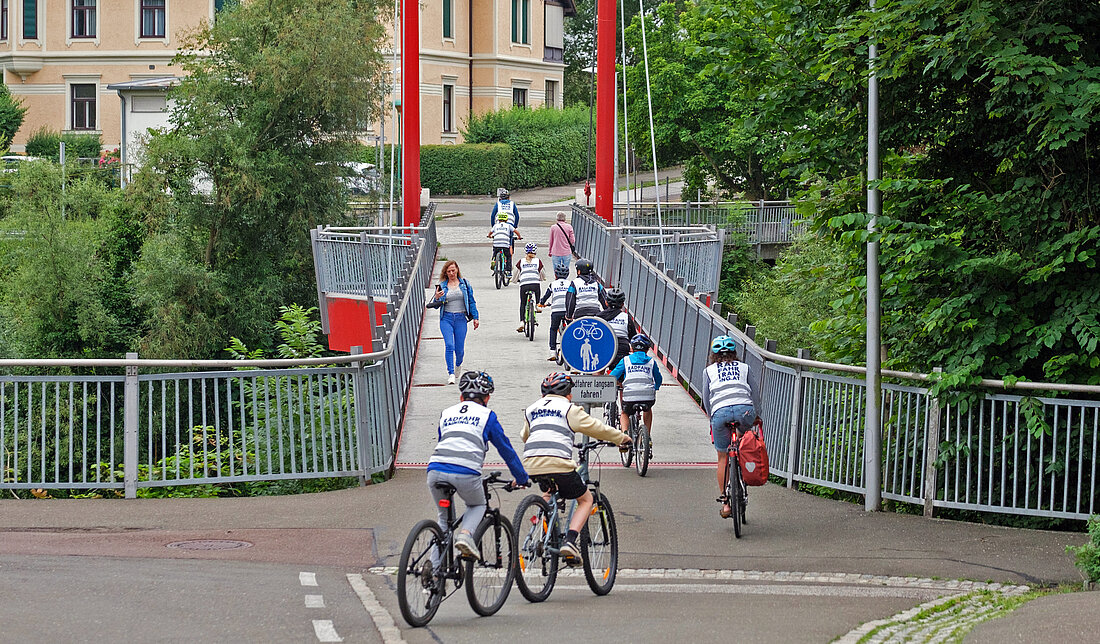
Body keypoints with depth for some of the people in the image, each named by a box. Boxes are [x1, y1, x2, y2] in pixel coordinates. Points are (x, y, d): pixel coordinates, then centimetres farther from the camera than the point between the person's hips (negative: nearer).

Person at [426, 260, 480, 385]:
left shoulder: (464, 284, 6)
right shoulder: (442, 286, 5)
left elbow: (471, 301, 10)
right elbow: (436, 305, 7)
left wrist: (475, 317, 6)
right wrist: (437, 298, -14)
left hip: (461, 318, 1)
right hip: (446, 318, -1)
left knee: (459, 348, 3)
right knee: (449, 345, -17)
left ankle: (458, 364, 37)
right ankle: (451, 374, -15)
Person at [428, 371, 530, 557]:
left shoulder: (447, 413, 26)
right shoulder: (486, 415, 16)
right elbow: (506, 449, 21)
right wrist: (522, 478, 32)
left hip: (435, 471, 3)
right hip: (466, 474, -3)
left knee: (443, 516, 23)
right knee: (477, 506, 26)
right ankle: (465, 534, -4)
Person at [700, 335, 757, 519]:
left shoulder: (709, 370, 23)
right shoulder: (744, 368, 24)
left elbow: (705, 400, 18)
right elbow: (753, 392, 16)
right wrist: (756, 416, 24)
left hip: (720, 412, 0)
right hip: (745, 410, 0)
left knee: (722, 458, 11)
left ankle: (724, 502, 7)